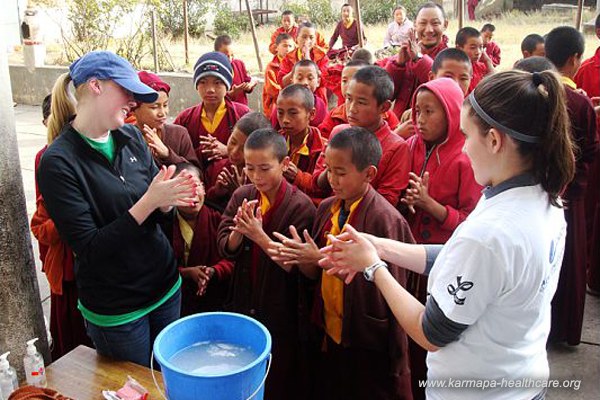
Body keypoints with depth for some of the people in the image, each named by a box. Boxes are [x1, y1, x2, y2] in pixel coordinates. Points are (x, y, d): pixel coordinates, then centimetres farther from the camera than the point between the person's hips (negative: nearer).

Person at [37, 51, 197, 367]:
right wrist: (148, 202, -27)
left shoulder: (131, 136, -1)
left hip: (166, 287, 5)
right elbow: (88, 248, -20)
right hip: (116, 310, -5)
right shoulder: (58, 162, -17)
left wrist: (167, 201, -18)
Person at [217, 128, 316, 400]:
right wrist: (240, 231, -25)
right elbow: (226, 248, -4)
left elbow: (294, 265, -18)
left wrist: (259, 236, -29)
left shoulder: (300, 206, -17)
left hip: (281, 311, -4)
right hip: (243, 302, 4)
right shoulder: (242, 196, -3)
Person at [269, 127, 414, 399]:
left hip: (370, 345, -6)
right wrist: (301, 258, -18)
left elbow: (376, 283, -20)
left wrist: (320, 258, -22)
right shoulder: (328, 208, 0)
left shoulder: (384, 218, -20)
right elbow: (318, 273, 3)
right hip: (328, 333, 6)